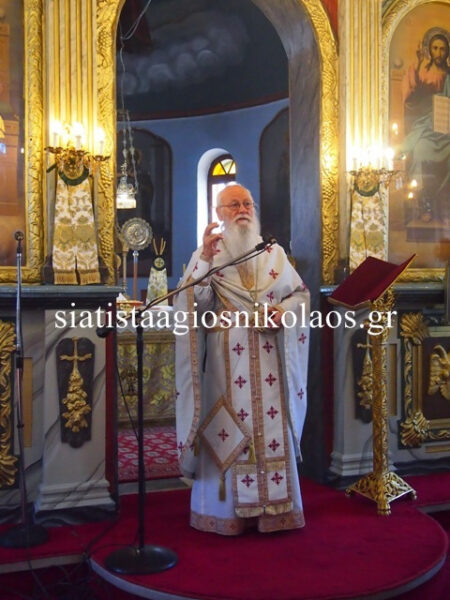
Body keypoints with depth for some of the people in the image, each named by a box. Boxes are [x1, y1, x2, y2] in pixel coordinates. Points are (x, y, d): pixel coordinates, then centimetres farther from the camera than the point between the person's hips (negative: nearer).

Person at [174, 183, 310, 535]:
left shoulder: (274, 253, 13)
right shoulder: (207, 253, 4)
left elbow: (300, 293, 13)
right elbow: (195, 303, -9)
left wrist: (283, 311, -7)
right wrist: (205, 259, -21)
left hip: (268, 357, 3)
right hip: (226, 357, -2)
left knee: (273, 427, 3)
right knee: (228, 428, -1)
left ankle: (274, 507, 14)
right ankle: (227, 511, 10)